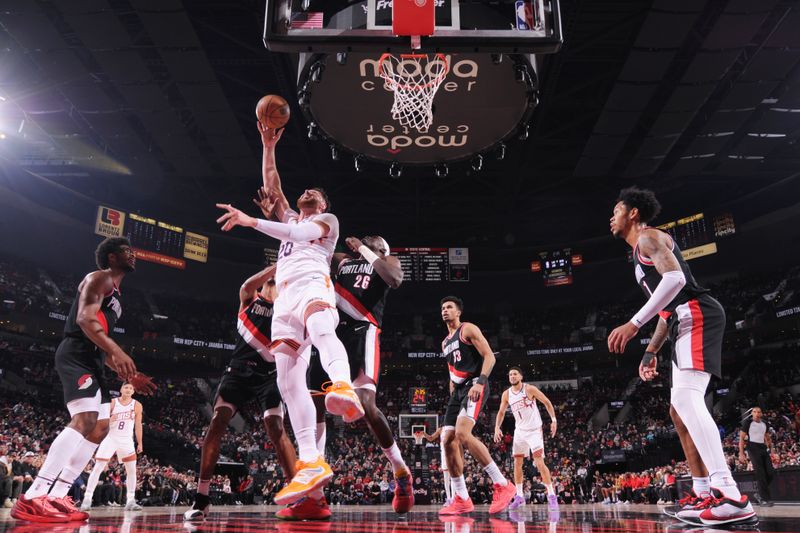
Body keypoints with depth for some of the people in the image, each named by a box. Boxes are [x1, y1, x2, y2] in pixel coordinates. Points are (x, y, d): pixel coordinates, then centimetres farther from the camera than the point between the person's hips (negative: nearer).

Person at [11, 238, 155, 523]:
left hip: (92, 361, 11)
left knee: (101, 427, 5)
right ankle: (32, 498, -28)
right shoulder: (100, 278, -2)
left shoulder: (115, 294, 28)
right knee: (85, 419, -25)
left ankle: (56, 496, 4)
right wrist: (117, 351, -33)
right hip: (76, 355, -11)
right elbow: (85, 318, -19)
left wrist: (129, 375, 23)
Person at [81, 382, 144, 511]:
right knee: (98, 468, -8)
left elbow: (138, 425, 5)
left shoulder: (137, 405, -2)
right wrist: (109, 420, -26)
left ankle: (130, 501, 2)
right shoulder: (112, 403, -7)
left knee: (132, 470, -4)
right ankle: (87, 499, -2)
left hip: (126, 440, 2)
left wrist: (140, 443, 5)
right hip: (110, 438, -2)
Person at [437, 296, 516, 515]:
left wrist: (480, 382, -25)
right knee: (449, 441, -1)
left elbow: (489, 356, -12)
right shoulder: (445, 343, 24)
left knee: (463, 434, -28)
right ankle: (462, 500, 5)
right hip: (458, 390, 9)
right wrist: (452, 398, 22)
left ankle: (503, 485, -22)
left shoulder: (468, 329, -1)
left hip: (474, 386, -9)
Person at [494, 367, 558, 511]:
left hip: (534, 430, -5)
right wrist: (497, 427, -5)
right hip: (520, 430, 5)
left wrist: (553, 420, -12)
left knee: (539, 462, -14)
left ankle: (551, 496, -7)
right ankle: (519, 496, 16)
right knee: (517, 463, 6)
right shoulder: (506, 394, 0)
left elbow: (547, 402, -5)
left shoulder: (530, 389, -13)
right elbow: (501, 412, 9)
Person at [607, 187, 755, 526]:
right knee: (680, 409, 10)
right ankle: (704, 495, 11)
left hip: (696, 316, -11)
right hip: (686, 321, 11)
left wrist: (633, 324, -24)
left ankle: (731, 497, -30)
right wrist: (651, 351, 26)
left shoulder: (648, 237, -3)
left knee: (686, 398, -24)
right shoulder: (642, 252, 28)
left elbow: (675, 279, -21)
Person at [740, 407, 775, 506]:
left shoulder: (764, 424, 11)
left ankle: (760, 493, 18)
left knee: (770, 472, 0)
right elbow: (741, 438, -7)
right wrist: (741, 454, -14)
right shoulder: (748, 422, -6)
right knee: (760, 474, -9)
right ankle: (765, 499, -5)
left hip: (763, 448, 6)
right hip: (753, 448, -6)